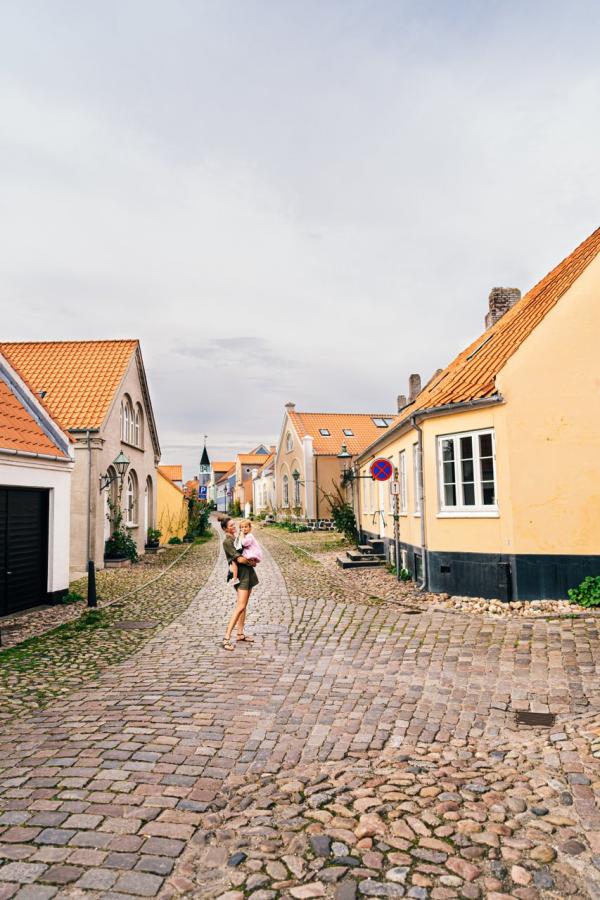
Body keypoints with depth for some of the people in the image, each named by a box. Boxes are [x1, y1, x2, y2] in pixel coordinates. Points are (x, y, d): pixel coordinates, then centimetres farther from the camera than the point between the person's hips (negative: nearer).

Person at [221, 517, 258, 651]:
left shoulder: (236, 538, 15)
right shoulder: (227, 541, -13)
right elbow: (239, 559, -19)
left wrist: (252, 559, 1)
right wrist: (252, 562, -3)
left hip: (248, 573, 9)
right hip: (241, 574, -9)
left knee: (244, 605, 12)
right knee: (240, 606, -17)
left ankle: (240, 634, 20)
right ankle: (226, 638, -17)